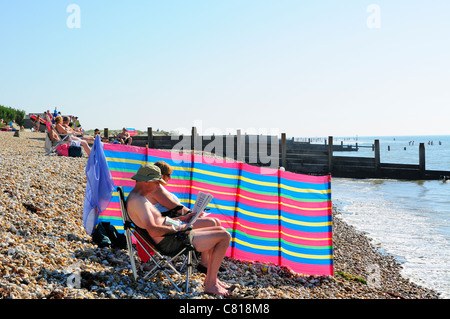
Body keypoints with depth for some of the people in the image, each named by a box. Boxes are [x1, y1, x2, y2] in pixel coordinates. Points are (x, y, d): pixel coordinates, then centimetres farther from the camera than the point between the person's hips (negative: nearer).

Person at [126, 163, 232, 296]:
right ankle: (211, 284, -3)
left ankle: (210, 278, 18)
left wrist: (182, 218, 16)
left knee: (220, 230, 18)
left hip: (174, 236, 11)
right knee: (224, 237, -11)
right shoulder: (137, 200, -19)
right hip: (171, 242, -11)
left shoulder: (137, 197, 16)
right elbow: (153, 230, -29)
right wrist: (177, 228, -16)